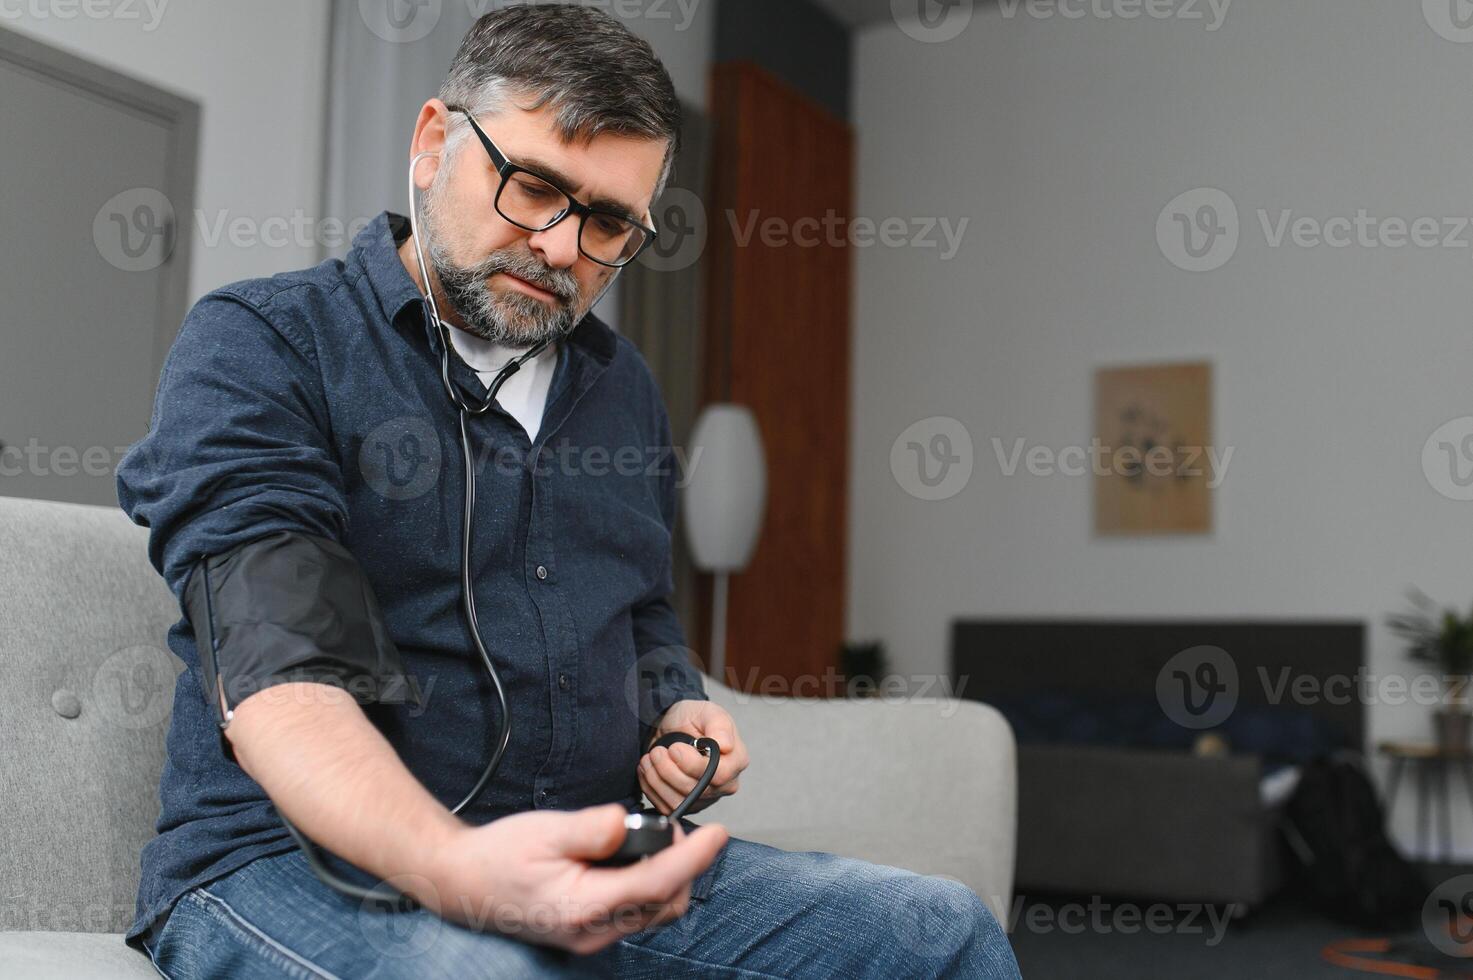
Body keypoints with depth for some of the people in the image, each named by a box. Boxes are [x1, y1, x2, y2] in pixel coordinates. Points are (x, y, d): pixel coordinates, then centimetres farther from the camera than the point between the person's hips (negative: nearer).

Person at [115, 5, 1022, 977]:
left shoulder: (625, 386, 17)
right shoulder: (257, 344, -5)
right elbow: (277, 678, -19)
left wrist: (678, 714, 5)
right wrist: (456, 869, -36)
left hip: (587, 860, 7)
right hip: (299, 859, -6)